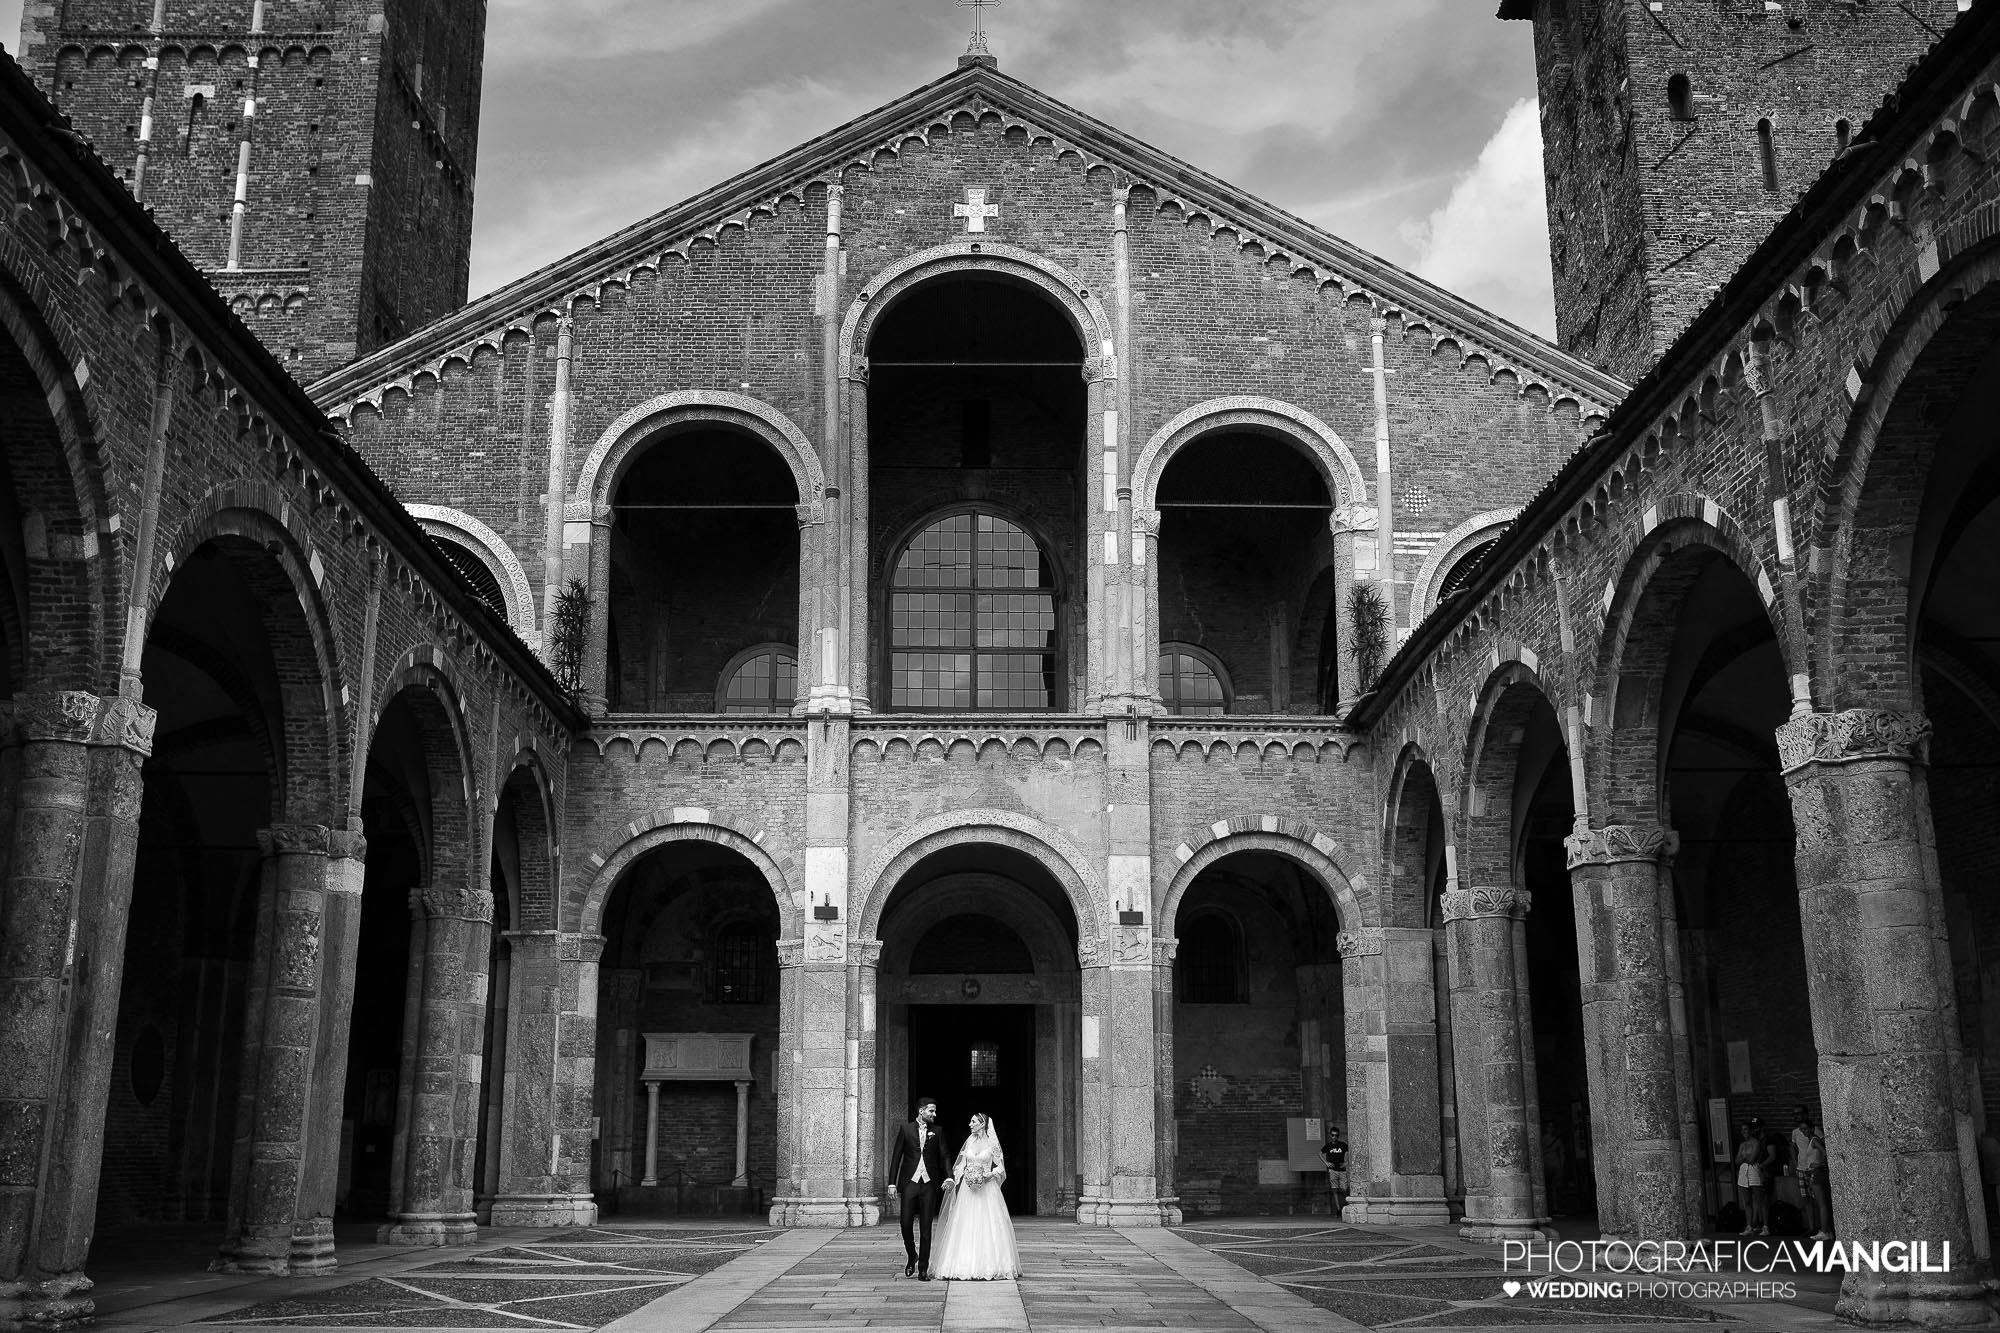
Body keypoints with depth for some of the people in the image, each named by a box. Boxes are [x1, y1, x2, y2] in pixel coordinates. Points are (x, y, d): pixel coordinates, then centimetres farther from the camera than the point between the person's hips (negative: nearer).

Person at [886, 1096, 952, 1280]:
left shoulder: (937, 1132, 9)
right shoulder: (906, 1130, 5)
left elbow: (944, 1156, 5)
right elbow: (896, 1156, 5)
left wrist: (949, 1177, -13)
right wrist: (892, 1183, -1)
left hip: (929, 1184, 1)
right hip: (909, 1182, -1)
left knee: (926, 1227, 1)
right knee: (906, 1224, -3)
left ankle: (923, 1268, 7)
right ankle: (912, 1257, 22)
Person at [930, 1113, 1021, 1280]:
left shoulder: (992, 1143, -2)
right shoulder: (969, 1141, 9)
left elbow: (1000, 1168, 1)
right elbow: (960, 1165, 12)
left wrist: (988, 1175, -15)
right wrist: (951, 1180, 0)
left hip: (986, 1189, -4)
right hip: (967, 1188, 4)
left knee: (987, 1228, -5)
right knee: (965, 1227, -1)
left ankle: (989, 1266, 1)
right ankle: (964, 1267, 2)